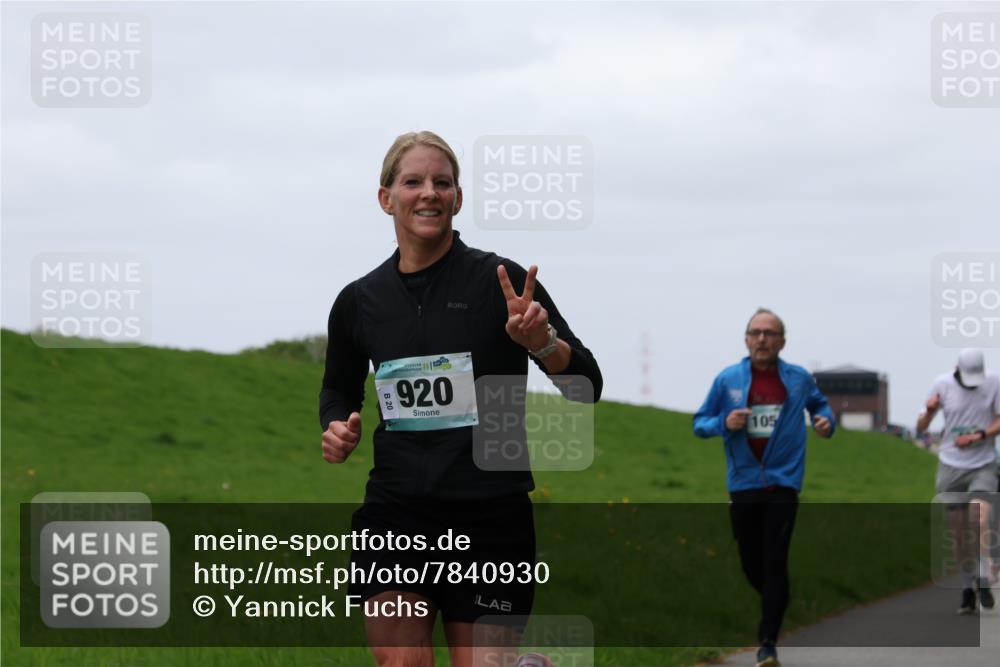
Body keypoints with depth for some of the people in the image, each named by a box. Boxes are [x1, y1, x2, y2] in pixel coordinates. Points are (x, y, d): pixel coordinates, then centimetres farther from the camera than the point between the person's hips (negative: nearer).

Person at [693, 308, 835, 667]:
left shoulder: (799, 379, 3)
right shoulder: (727, 380, 0)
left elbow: (819, 404, 24)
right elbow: (700, 423, 6)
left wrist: (826, 421, 2)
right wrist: (724, 423, -14)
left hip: (782, 483, -1)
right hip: (743, 485, 1)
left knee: (774, 563, -10)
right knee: (751, 563, 9)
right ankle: (776, 604, 40)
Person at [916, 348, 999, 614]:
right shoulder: (942, 384, -4)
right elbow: (921, 427, -1)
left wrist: (979, 436, -17)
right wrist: (929, 411, -23)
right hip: (951, 466, 1)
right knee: (958, 532, 3)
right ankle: (967, 587, 16)